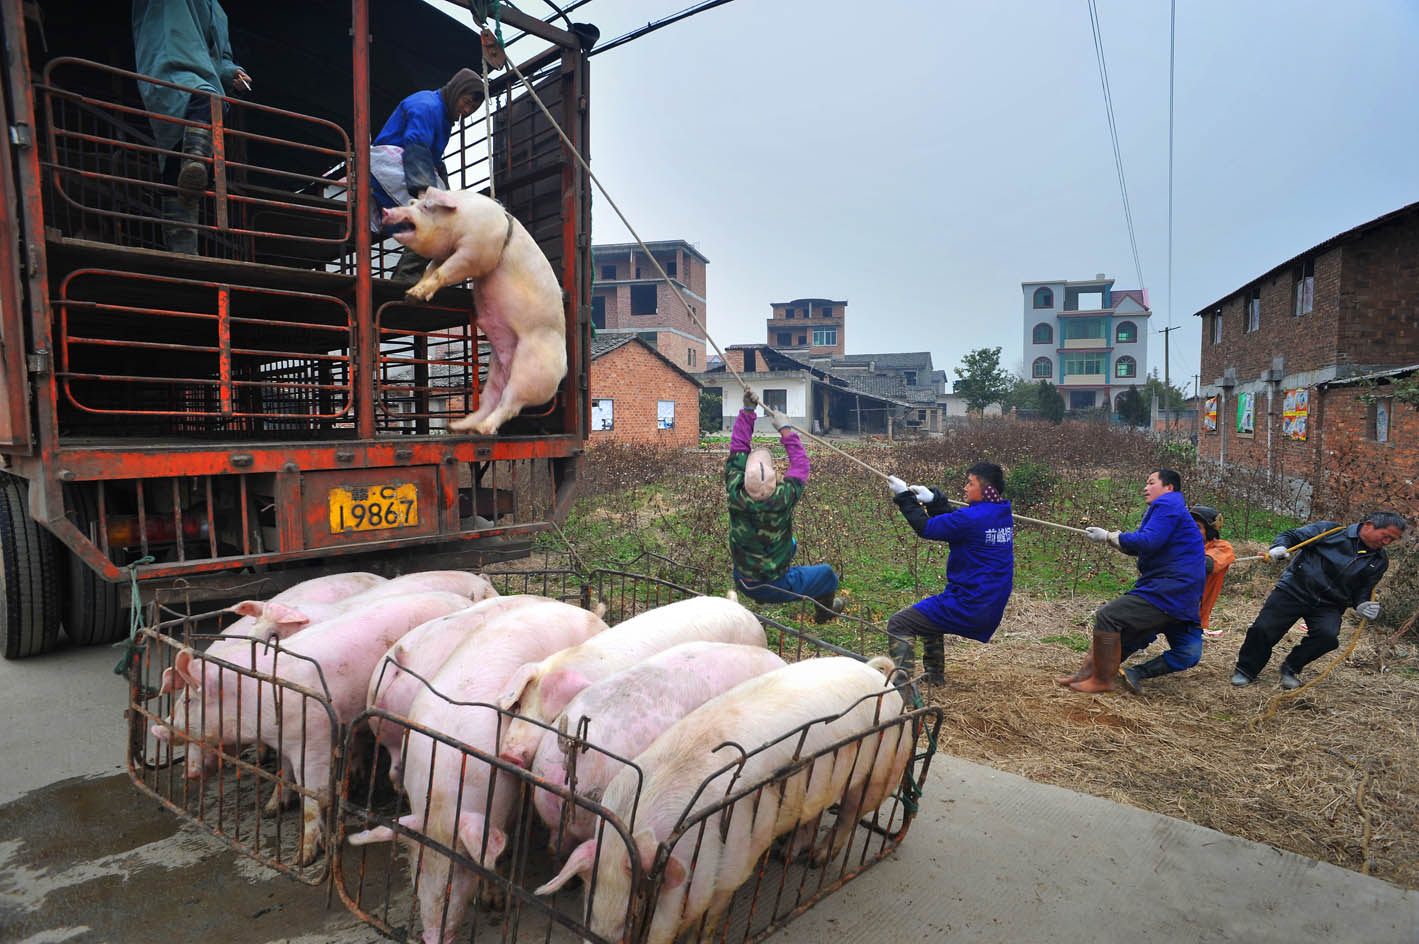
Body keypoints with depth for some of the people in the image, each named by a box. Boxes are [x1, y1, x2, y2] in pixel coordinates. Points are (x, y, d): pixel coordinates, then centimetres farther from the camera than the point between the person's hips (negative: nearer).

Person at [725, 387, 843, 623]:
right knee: (828, 574, 22)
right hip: (776, 589, -4)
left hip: (742, 583, 4)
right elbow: (800, 464, -13)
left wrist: (747, 410, -8)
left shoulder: (736, 495, -25)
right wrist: (785, 429, -4)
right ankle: (824, 612, 51)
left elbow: (738, 449, -11)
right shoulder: (783, 499, -31)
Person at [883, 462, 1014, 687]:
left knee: (899, 624, -5)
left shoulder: (972, 518, -21)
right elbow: (953, 522, 19)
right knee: (930, 613, 33)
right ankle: (934, 676, 37)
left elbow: (926, 528, -13)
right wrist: (932, 499, 12)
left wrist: (904, 497, -3)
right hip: (991, 610, 10)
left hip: (967, 607, -9)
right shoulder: (1003, 516, 6)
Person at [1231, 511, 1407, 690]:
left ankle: (1291, 668, 0)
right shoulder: (1330, 531, -4)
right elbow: (1291, 535, -3)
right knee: (1262, 630, -14)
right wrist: (1279, 547, -24)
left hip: (1327, 606, 4)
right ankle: (1246, 670, 10)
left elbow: (1363, 589, 18)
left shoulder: (1379, 561, 11)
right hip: (1293, 592, -3)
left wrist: (1361, 605, -3)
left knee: (1328, 635, -26)